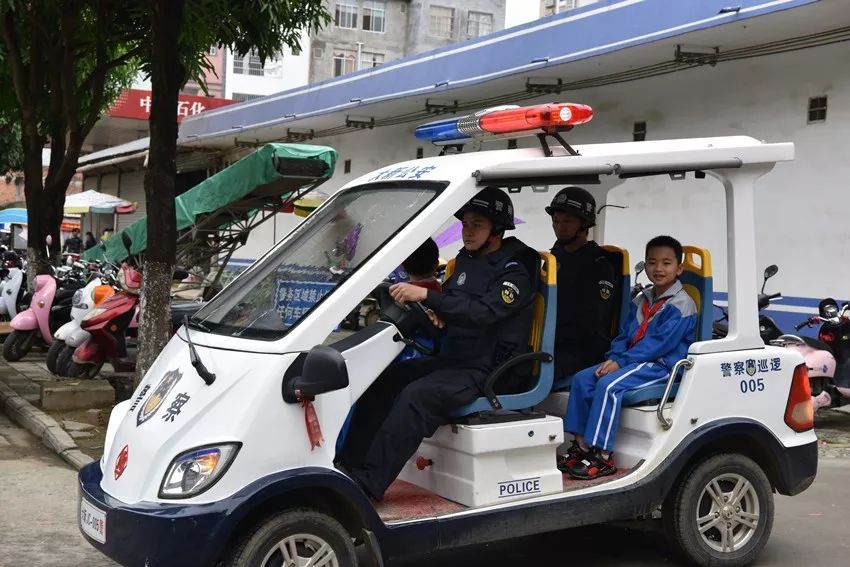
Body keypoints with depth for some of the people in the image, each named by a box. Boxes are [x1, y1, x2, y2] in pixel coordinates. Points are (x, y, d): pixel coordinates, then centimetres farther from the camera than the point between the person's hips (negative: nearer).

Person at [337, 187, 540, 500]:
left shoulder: (516, 270, -10)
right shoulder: (467, 260, 15)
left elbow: (484, 312, -25)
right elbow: (451, 305, 24)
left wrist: (427, 296, -34)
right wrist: (437, 311, -2)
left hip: (490, 370, -8)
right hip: (452, 358, 8)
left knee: (417, 395, -31)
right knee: (381, 379, -10)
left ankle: (367, 483, -33)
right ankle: (348, 465, -12)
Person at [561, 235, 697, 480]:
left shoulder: (681, 304, -10)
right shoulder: (642, 300, 17)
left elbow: (660, 343, -18)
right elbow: (625, 334, 15)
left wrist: (622, 361, -20)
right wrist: (613, 358, -6)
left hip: (662, 364, -9)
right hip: (634, 359, 9)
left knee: (608, 385, -28)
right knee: (582, 379, -6)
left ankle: (603, 457, -25)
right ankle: (582, 447, -5)